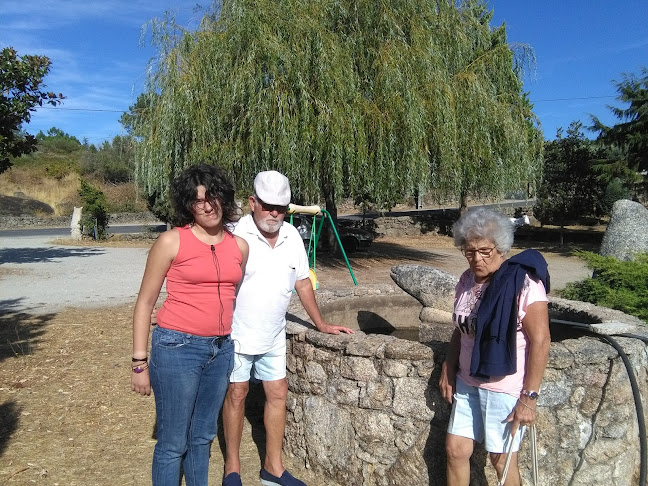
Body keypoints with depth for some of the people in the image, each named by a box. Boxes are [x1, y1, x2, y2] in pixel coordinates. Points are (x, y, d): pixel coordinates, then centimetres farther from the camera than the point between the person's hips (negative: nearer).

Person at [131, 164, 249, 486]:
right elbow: (145, 303, -3)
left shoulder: (240, 246, 5)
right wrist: (140, 363, -5)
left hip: (221, 350, 5)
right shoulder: (171, 242, -8)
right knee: (173, 443, 5)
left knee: (203, 436, 17)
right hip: (178, 347, -4)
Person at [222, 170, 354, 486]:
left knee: (278, 394, 10)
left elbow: (302, 282, 7)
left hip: (273, 336, 5)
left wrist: (321, 324, 10)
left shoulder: (292, 236, -2)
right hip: (238, 333, -5)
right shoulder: (237, 235, -18)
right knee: (236, 394, 8)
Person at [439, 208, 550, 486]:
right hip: (468, 382, 6)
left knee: (502, 460, 8)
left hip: (505, 387, -6)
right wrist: (448, 371, 10)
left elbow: (540, 341, -18)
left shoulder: (523, 283, -18)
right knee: (455, 450, 11)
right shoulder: (468, 280, 4)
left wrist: (528, 397, -18)